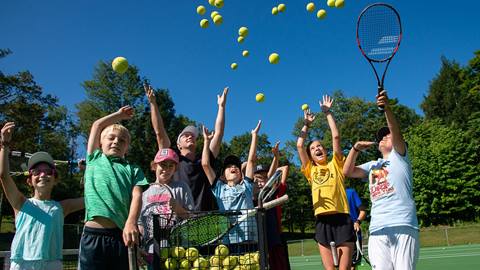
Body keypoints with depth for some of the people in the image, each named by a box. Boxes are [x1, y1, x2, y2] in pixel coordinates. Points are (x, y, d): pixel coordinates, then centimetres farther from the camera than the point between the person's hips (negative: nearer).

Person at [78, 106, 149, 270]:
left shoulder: (132, 169, 16)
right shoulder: (95, 160, 19)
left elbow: (137, 196, 1)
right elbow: (97, 125, 19)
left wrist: (131, 223, -17)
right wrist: (120, 115, 31)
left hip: (120, 234, 0)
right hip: (93, 234, 0)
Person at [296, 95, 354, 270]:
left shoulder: (335, 165, 11)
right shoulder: (311, 170, 17)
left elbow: (336, 137, 3)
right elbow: (299, 145, 11)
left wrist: (327, 112, 9)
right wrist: (307, 124, 20)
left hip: (341, 218, -3)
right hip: (322, 220, 3)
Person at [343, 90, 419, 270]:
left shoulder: (399, 156, 14)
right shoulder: (372, 165, 26)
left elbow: (396, 133, -4)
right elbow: (347, 172, 17)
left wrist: (386, 107, -20)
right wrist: (356, 149, 4)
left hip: (403, 225, -4)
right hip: (377, 229, 4)